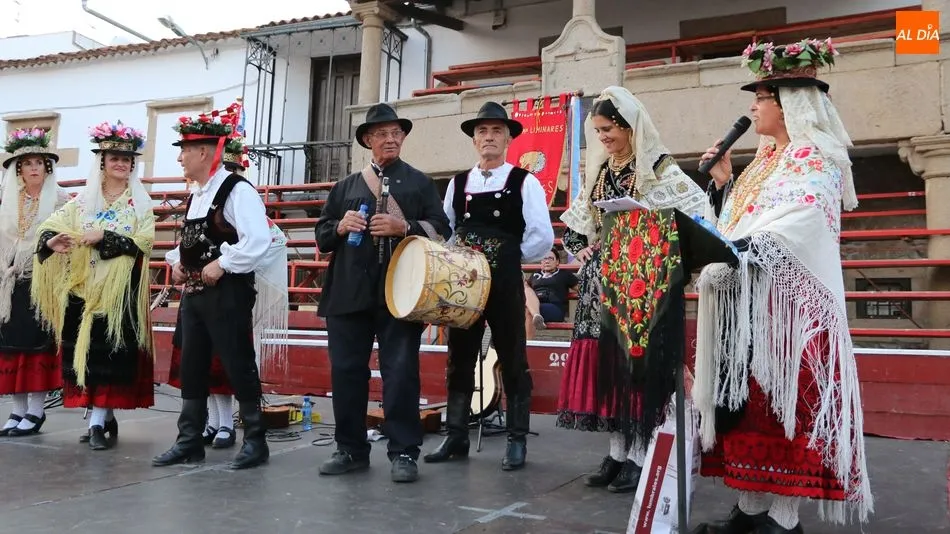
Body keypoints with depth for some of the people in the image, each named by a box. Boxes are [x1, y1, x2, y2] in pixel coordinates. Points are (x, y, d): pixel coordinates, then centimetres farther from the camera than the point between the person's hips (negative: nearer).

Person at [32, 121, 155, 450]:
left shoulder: (141, 204, 3)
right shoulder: (83, 201, 12)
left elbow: (144, 241, -9)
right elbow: (50, 226, 7)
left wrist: (104, 237, -18)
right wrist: (51, 241, -15)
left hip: (120, 289, -3)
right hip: (83, 286, 3)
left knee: (108, 352, -7)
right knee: (86, 351, 3)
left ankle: (97, 421, -3)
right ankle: (105, 417, 14)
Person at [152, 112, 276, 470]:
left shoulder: (237, 190, -13)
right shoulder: (196, 196, 16)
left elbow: (258, 240, -24)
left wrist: (221, 265, -20)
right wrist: (176, 262, 9)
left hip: (227, 294, -9)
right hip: (194, 293, 9)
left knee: (239, 366, -1)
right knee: (191, 368, 13)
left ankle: (255, 441, 12)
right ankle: (189, 441, 23)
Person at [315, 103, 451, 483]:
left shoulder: (420, 183, 10)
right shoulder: (346, 186, 18)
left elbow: (441, 230, 1)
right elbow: (321, 235, 17)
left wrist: (404, 227, -15)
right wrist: (340, 226, -4)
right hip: (349, 292, 3)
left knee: (400, 371, -5)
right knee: (346, 370, 5)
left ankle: (403, 453, 3)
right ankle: (351, 449, 18)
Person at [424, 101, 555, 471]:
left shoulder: (524, 182, -1)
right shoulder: (458, 183, 12)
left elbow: (543, 238, -7)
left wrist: (509, 258, -5)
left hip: (505, 284, -4)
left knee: (512, 361, 4)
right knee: (459, 359, 9)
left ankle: (517, 441, 12)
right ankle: (456, 437, 19)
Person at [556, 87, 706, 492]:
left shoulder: (659, 168, -5)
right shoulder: (599, 173, 15)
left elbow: (696, 212, -13)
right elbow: (576, 223, 24)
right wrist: (581, 250, 8)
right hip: (601, 281, 6)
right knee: (604, 360, 4)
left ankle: (640, 457, 5)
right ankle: (617, 453, 14)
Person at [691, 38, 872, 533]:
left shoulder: (815, 159, -7)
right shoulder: (765, 159, 19)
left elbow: (785, 234, -21)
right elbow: (735, 226, 19)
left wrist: (733, 252, -27)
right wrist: (722, 182, 9)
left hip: (787, 302, -8)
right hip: (745, 301, 8)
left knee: (783, 401, -6)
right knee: (746, 399, 8)